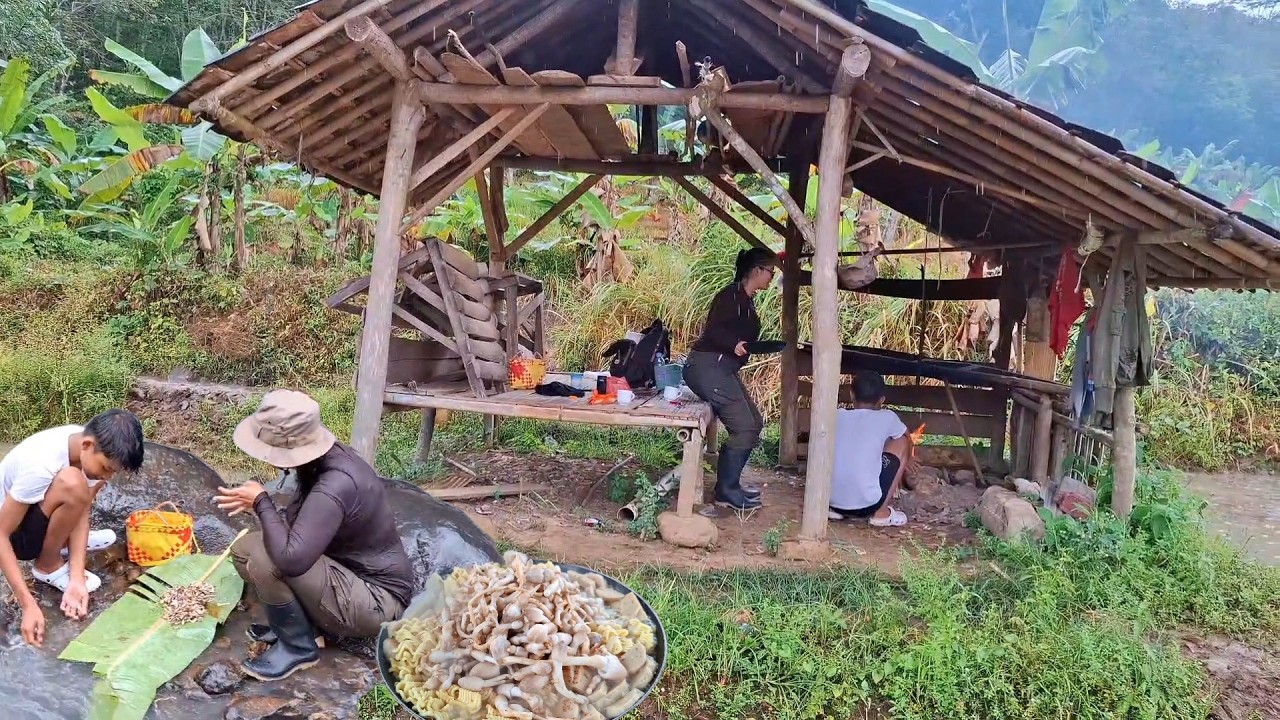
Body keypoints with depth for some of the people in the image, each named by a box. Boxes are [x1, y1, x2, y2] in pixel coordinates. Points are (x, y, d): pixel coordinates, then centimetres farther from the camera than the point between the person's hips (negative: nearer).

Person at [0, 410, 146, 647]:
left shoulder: (87, 445, -16)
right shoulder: (40, 466, -36)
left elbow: (81, 510, -12)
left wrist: (76, 579, -20)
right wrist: (29, 605, -33)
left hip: (30, 510, 7)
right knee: (72, 485, -33)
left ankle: (61, 539, 10)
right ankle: (48, 565, -9)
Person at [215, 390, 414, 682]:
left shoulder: (334, 487, -31)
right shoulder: (324, 457, -2)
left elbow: (290, 559, -37)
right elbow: (301, 520, 14)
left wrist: (261, 502, -22)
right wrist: (258, 503, -7)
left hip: (375, 600, -9)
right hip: (352, 572, 9)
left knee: (266, 559, -25)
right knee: (244, 549, 6)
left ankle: (298, 646, -3)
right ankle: (297, 621, 10)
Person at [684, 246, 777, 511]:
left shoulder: (747, 300, 16)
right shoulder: (731, 295, -12)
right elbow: (713, 330, -22)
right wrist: (734, 345, -37)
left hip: (724, 370, 11)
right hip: (707, 367, -11)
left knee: (754, 423, 11)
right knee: (744, 427, -12)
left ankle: (730, 484, 18)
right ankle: (726, 491, -1)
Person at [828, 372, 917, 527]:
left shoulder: (837, 416, 9)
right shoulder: (887, 417, 4)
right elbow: (908, 441, 27)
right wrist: (906, 460, 50)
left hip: (832, 501, 3)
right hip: (867, 504, -3)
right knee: (902, 442, 16)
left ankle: (834, 508, 15)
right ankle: (881, 512, 12)